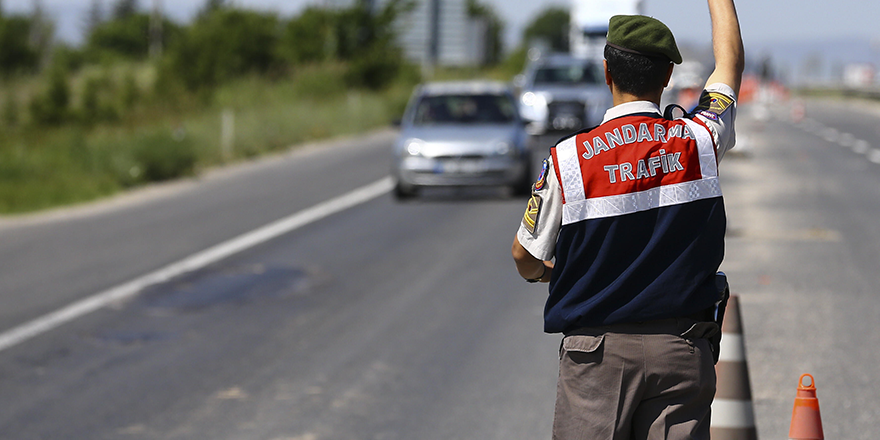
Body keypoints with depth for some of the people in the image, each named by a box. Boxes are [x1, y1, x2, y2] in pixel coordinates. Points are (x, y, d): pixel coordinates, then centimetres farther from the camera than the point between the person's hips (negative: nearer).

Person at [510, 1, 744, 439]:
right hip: (682, 351, 2)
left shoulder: (568, 159, -7)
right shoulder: (700, 141, -1)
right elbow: (730, 60, 19)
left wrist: (548, 271, 27)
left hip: (597, 353, -2)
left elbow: (526, 260, 3)